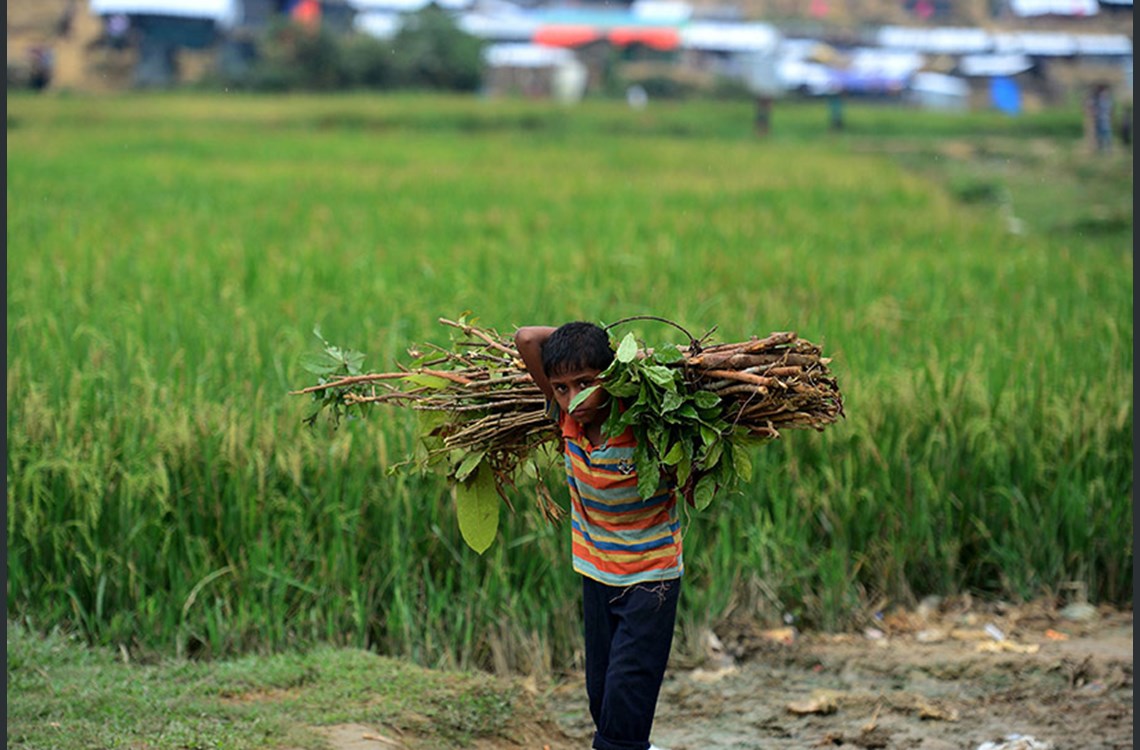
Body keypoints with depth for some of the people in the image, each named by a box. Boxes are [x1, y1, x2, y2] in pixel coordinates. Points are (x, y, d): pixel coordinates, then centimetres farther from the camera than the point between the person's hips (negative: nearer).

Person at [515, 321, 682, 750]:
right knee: (601, 694, 12)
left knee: (626, 698, -11)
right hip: (596, 574, 6)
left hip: (650, 577, -5)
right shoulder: (566, 416, -9)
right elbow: (527, 339, -13)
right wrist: (596, 340, -11)